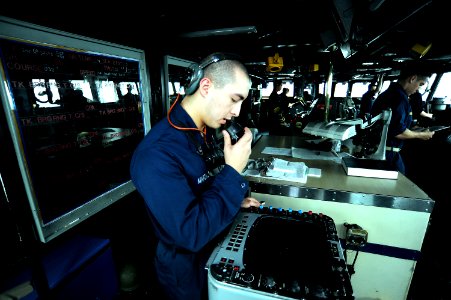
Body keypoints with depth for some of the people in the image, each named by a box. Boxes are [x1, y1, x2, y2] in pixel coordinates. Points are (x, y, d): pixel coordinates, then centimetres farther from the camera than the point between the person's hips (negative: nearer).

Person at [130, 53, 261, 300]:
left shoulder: (203, 132, -5)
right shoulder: (156, 153, -34)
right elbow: (191, 233, -34)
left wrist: (235, 199, 0)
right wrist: (233, 171, -33)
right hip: (186, 268, -7)